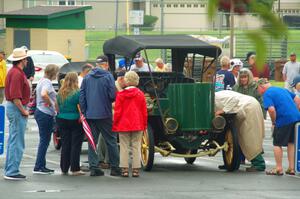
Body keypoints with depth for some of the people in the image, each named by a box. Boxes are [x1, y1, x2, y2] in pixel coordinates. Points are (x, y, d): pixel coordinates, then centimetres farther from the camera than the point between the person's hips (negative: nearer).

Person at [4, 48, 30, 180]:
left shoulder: (14, 72, 15)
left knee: (13, 141, 15)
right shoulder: (17, 73, -18)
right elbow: (15, 96, -24)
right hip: (17, 109, -11)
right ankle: (12, 172, -7)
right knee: (17, 142, -8)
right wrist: (23, 111, -17)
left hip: (13, 107, 11)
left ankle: (9, 170, 21)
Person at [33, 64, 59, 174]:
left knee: (44, 140, 15)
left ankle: (41, 166, 18)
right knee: (44, 141, -5)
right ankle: (38, 167, -4)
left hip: (40, 112, 10)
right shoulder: (47, 82, -16)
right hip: (46, 114, -10)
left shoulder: (42, 81, 15)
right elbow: (44, 94, -34)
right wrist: (50, 104, -19)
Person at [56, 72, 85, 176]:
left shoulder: (60, 93, 5)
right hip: (75, 120, -5)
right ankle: (75, 169, -1)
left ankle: (64, 169, 12)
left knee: (65, 145, 10)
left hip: (62, 120, 5)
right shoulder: (77, 93, -12)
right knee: (75, 145, 0)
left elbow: (57, 108, 11)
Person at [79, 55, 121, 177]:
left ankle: (93, 167, 4)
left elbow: (81, 96, 4)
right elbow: (113, 95, -12)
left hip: (90, 115, 4)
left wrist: (83, 112, 7)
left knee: (92, 141, 8)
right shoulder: (108, 77, -7)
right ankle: (114, 167, 7)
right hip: (105, 114, -3)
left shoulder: (87, 77, 6)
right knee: (111, 141, 6)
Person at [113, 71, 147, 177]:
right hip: (137, 125, 1)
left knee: (124, 147, 4)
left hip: (123, 125, -1)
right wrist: (144, 124, 13)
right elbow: (144, 111, 3)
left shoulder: (120, 94, -5)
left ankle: (124, 169, 2)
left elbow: (117, 112, -4)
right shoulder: (140, 94, -1)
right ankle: (136, 169, 2)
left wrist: (115, 124, 6)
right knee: (136, 147, 5)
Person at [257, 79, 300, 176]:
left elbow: (271, 109, -17)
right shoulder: (282, 90, 21)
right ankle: (291, 168, 20)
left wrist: (273, 122, -3)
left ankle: (279, 168, 11)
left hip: (283, 120, -7)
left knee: (277, 144, 7)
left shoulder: (267, 94, -3)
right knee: (291, 143, 18)